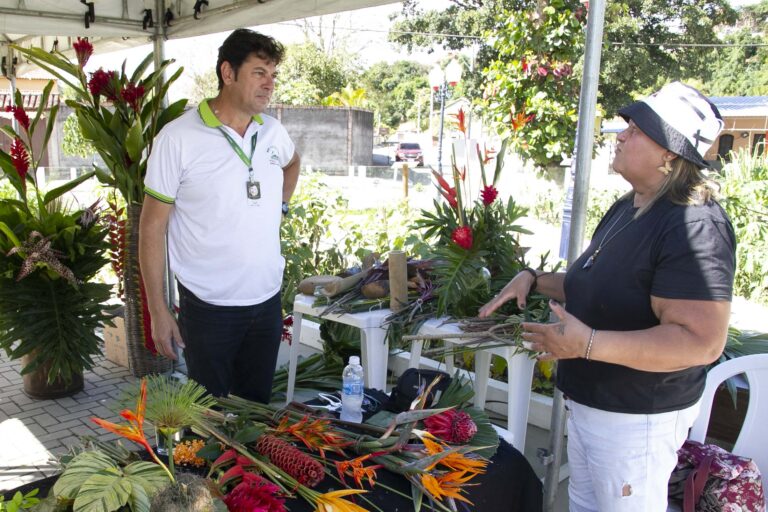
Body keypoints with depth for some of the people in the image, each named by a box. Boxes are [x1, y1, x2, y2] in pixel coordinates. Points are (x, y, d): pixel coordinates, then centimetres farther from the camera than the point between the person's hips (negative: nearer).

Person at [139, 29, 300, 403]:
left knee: (258, 408, 17)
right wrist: (158, 311, -11)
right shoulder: (178, 138, -12)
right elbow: (153, 226, -10)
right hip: (208, 307, -4)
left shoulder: (273, 131, 3)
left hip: (267, 301, 5)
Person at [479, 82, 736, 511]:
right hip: (589, 401, 10)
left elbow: (702, 341, -31)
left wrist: (588, 343, -37)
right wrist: (533, 279, 3)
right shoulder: (628, 207, 7)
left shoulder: (695, 226, -25)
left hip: (635, 418, -10)